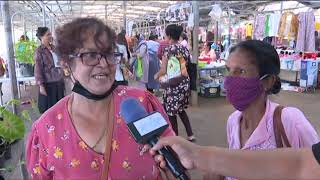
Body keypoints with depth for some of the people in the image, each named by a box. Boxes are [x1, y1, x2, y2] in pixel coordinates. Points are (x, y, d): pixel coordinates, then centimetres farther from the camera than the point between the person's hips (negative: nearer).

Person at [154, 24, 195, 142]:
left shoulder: (168, 49, -14)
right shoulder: (184, 49, 5)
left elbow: (164, 70, -15)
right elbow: (187, 65, 12)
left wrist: (156, 75, 4)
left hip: (173, 84, -7)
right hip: (184, 82, 7)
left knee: (171, 112, 7)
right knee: (181, 109, 22)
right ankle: (190, 135, 22)